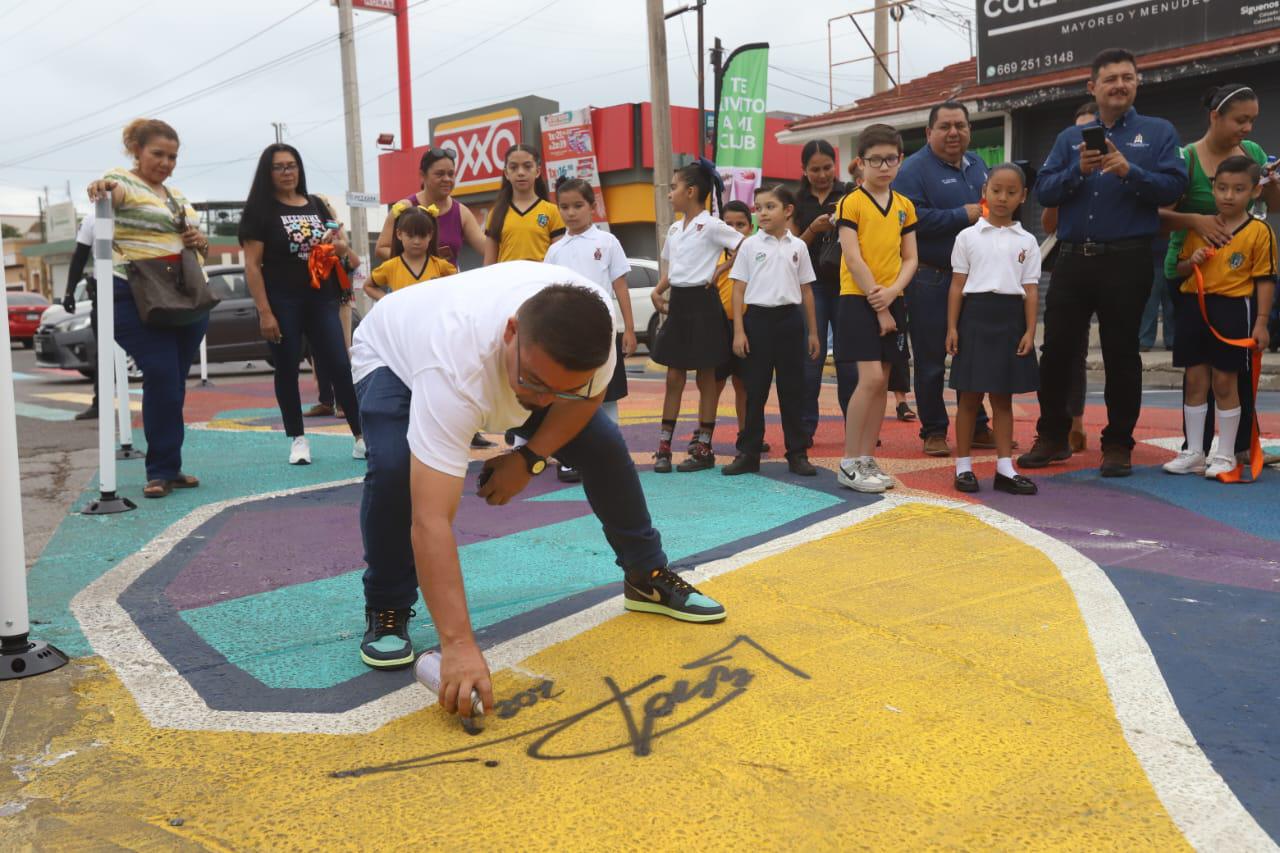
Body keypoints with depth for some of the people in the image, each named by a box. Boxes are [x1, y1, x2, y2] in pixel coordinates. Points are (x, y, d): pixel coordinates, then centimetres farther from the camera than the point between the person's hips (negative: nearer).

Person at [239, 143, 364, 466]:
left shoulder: (317, 205, 11)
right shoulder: (260, 210, -1)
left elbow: (340, 244, 21)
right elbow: (252, 265, -6)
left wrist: (341, 247, -5)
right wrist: (264, 312, -13)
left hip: (321, 298, 3)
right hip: (282, 302, -3)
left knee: (340, 366, -1)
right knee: (287, 369, 5)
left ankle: (362, 435, 4)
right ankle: (298, 439, 16)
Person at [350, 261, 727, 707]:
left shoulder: (590, 322, -35)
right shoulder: (456, 365, -49)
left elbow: (587, 396, -11)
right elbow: (430, 521, -52)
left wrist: (529, 459, -22)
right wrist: (458, 645, -55)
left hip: (502, 365, 4)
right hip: (395, 358, -4)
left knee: (603, 443, -6)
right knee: (394, 466, -32)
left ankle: (648, 577, 15)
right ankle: (386, 612, -8)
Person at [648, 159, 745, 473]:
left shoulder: (711, 226, -9)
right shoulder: (674, 229, 13)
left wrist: (720, 271, -10)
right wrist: (657, 292, 2)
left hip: (702, 302, -7)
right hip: (677, 303, 7)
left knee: (706, 378, 2)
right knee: (674, 377, 8)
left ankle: (703, 448, 10)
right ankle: (664, 446, 13)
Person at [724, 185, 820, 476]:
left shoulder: (798, 246, 7)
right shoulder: (750, 245, 2)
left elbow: (806, 291, 11)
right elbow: (738, 291, 1)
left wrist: (813, 332, 10)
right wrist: (738, 331, -6)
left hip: (790, 319, 1)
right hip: (758, 318, -1)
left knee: (792, 389, 5)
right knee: (754, 389, 3)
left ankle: (797, 453, 13)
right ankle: (748, 453, 11)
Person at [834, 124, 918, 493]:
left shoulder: (904, 206, 12)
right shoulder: (851, 203, -5)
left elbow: (910, 258, 9)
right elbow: (853, 259, -12)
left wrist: (892, 291, -10)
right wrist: (877, 306, -14)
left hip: (891, 300, 6)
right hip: (859, 300, -6)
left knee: (882, 382, 6)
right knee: (871, 379, -13)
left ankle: (867, 460, 15)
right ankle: (849, 464, -4)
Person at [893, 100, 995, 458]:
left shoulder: (976, 164, 14)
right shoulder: (915, 168, -9)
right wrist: (963, 216, -18)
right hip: (931, 279, -7)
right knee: (931, 360, 1)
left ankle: (977, 426, 23)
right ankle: (933, 431, 11)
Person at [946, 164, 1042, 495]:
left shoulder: (1027, 241, 9)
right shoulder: (968, 236, 3)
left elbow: (1031, 290, 6)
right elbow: (957, 285, 2)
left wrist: (1030, 330, -2)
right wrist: (952, 327, -4)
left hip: (1011, 317, 2)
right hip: (975, 314, -2)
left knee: (1003, 396, 7)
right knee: (970, 395, 2)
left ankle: (1005, 469, 12)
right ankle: (963, 466, 11)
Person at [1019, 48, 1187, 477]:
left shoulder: (1158, 132, 6)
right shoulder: (1070, 138, 13)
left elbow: (1173, 186, -7)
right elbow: (1044, 191, 3)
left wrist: (1129, 171, -20)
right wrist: (1078, 171, -14)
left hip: (1127, 260, -2)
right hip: (1073, 259, 3)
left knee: (1121, 354, 4)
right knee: (1056, 350, 4)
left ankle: (1118, 444, 14)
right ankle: (1052, 437, 18)